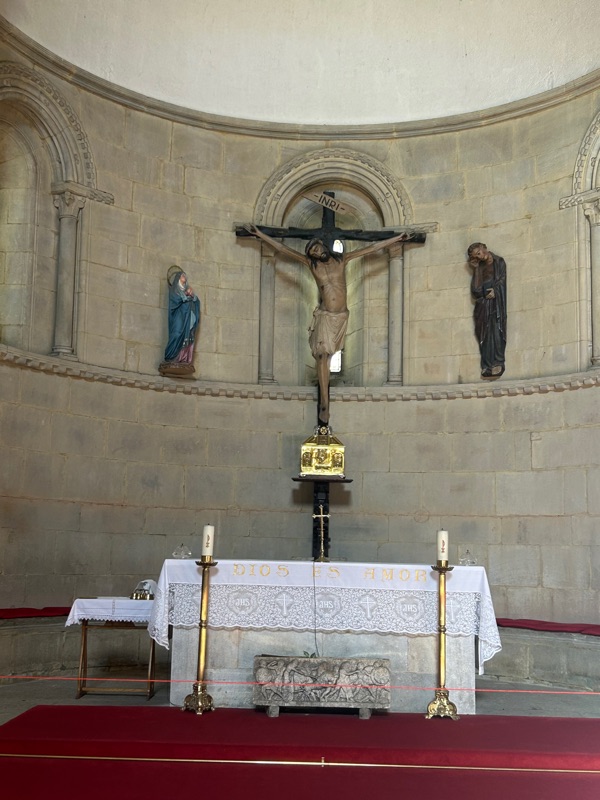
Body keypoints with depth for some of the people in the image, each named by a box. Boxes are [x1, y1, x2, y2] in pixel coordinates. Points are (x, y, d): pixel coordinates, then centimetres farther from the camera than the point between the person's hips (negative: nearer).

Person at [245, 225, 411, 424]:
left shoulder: (342, 259, 5)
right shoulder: (311, 263, 3)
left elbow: (372, 248, 6)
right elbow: (283, 248, 1)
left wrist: (397, 238, 7)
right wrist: (260, 234, -2)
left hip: (342, 316, 1)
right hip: (324, 316, -1)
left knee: (327, 355, 8)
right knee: (322, 356, -11)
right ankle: (324, 403, -11)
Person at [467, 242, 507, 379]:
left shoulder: (498, 262, 11)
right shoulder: (480, 267, 18)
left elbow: (502, 279, -2)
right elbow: (476, 288, 5)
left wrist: (495, 290, -17)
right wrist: (476, 268, 3)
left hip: (496, 300, -3)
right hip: (483, 301, 3)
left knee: (496, 328, -15)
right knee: (485, 331, -7)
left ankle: (498, 362, -20)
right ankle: (487, 365, -13)